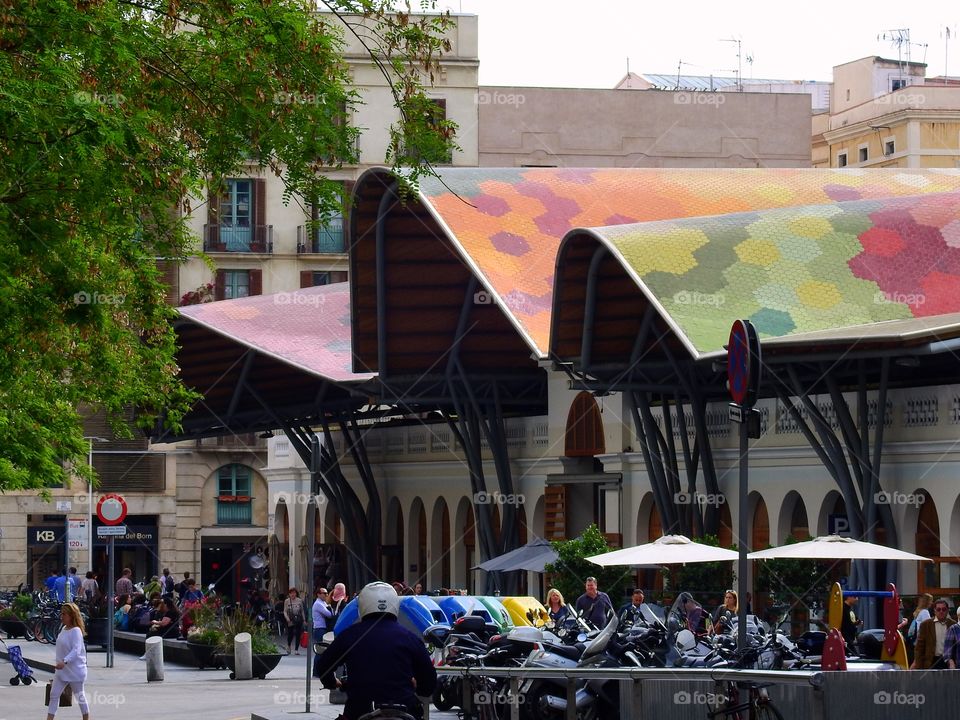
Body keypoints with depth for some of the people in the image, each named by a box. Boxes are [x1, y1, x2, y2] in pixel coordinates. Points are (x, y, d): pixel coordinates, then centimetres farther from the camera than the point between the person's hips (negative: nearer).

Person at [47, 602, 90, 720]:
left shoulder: (76, 631, -19)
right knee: (54, 694, 1)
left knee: (79, 696, 6)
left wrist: (64, 661, -42)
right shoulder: (64, 629, 8)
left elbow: (76, 650, -29)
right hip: (62, 670, 8)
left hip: (75, 670, -8)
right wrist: (60, 662, 18)